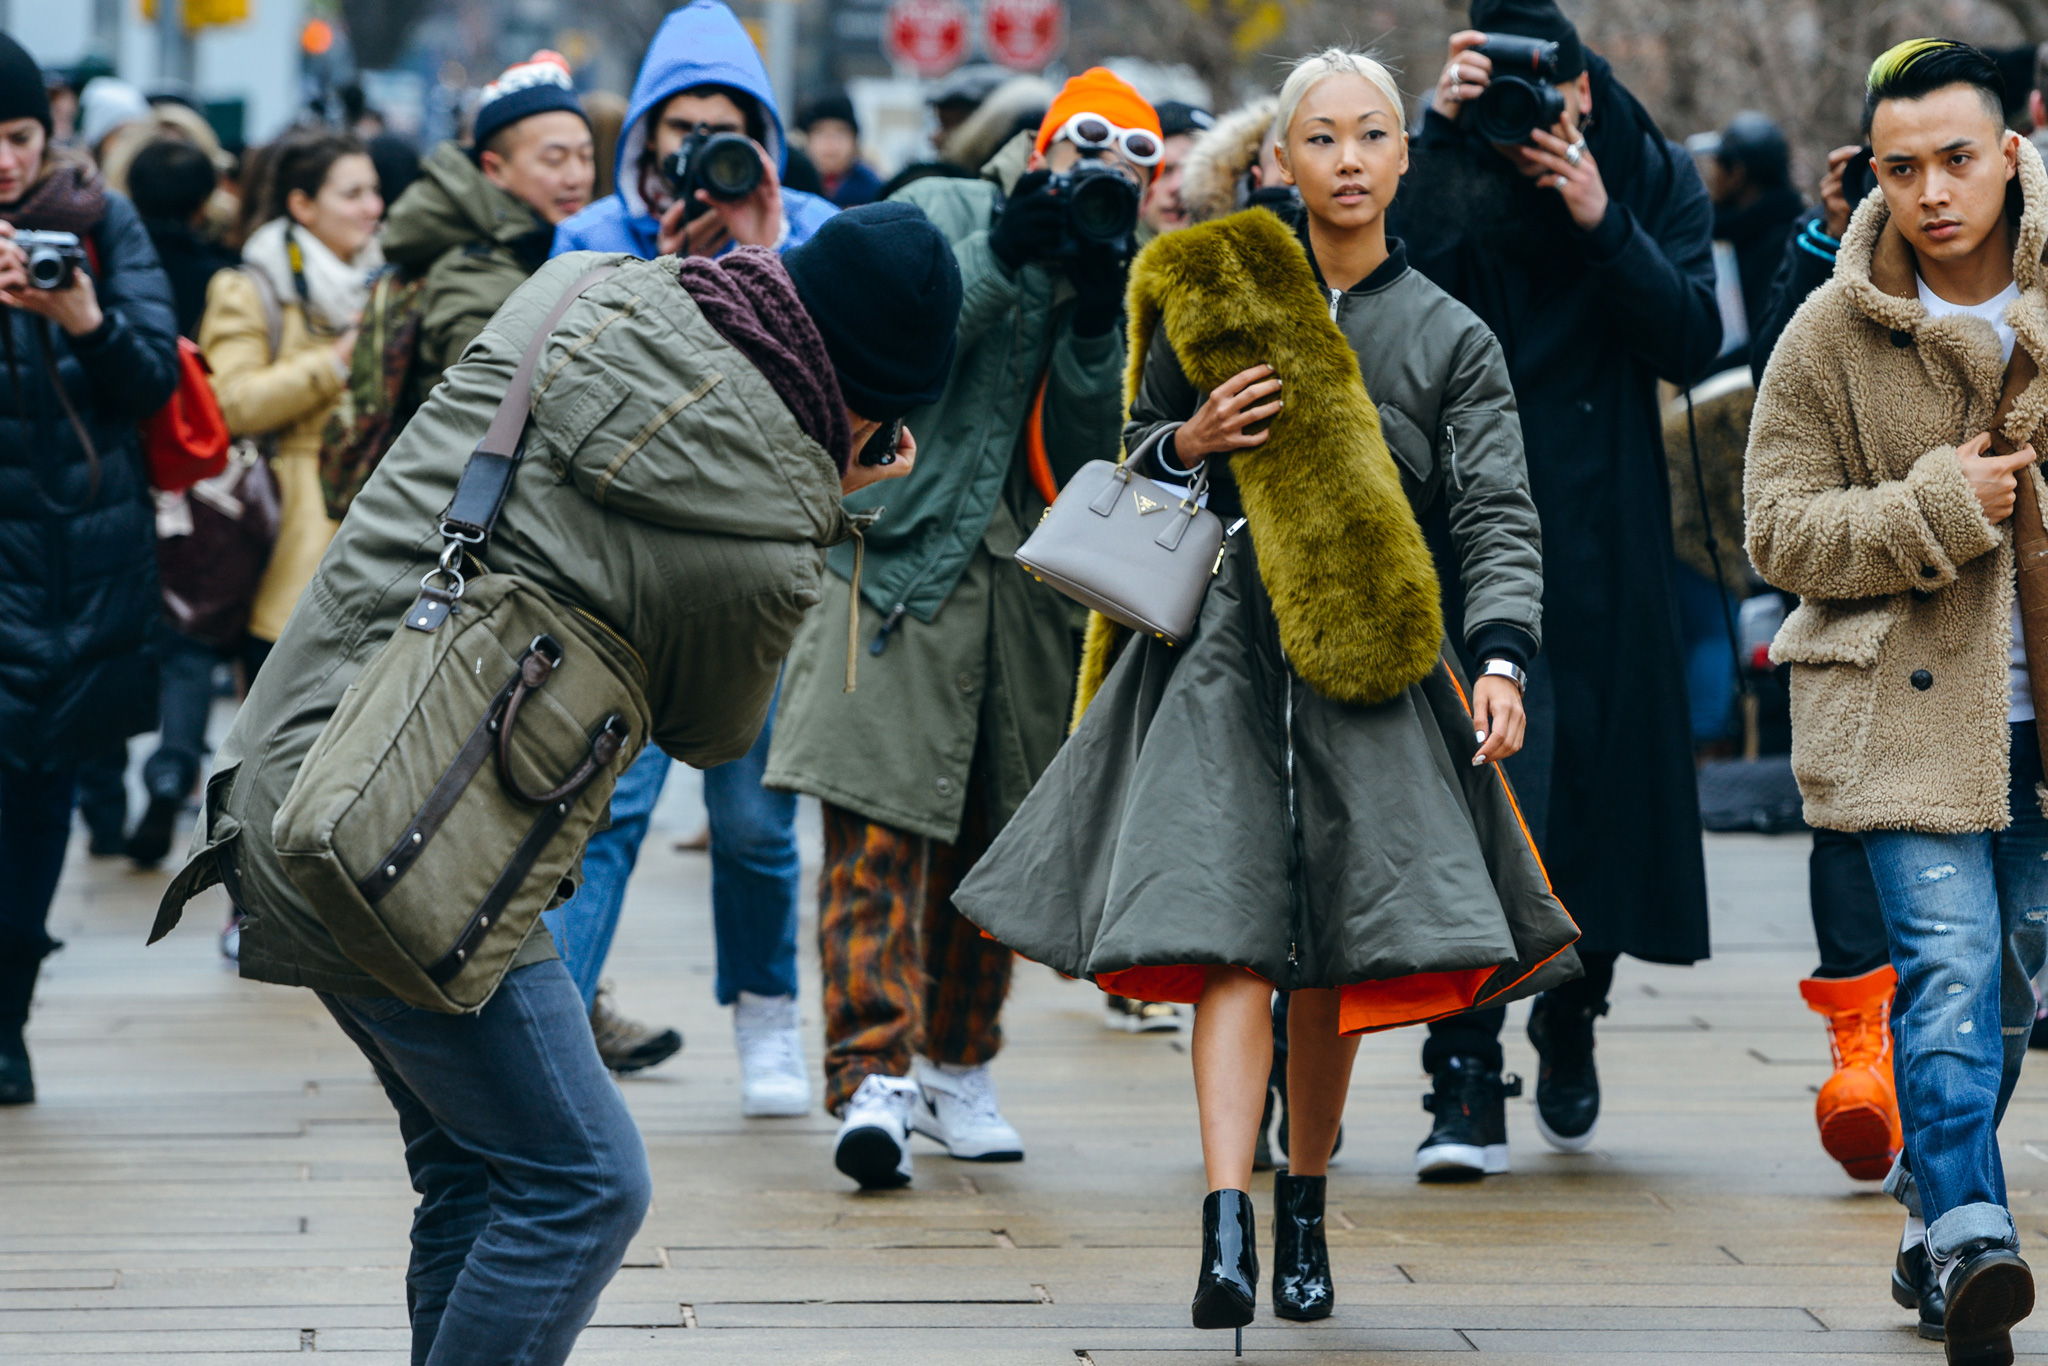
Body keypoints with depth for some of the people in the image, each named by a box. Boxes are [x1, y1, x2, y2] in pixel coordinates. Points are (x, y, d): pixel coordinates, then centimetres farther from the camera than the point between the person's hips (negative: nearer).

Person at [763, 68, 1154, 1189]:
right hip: (899, 562, -5)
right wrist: (1002, 255, -19)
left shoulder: (1112, 278, 11)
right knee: (879, 823, -14)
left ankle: (954, 1067, 26)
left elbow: (1088, 459, 0)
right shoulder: (939, 215, 1)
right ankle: (872, 1077, -19)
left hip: (1025, 583, 5)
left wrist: (1093, 325, -14)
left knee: (992, 835, 11)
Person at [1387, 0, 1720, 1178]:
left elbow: (1694, 343, -7)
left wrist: (1602, 223, -18)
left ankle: (1571, 1028, 32)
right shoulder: (1451, 174, -3)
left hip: (1605, 545, 2)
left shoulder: (1657, 182, 3)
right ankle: (1464, 1077, -12)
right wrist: (1438, 132, -25)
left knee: (1600, 773, 9)